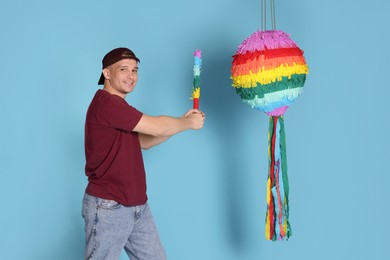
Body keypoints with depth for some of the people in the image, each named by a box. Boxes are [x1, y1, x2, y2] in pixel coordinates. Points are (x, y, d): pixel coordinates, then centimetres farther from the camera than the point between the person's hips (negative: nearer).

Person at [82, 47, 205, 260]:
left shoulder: (117, 106, 16)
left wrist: (182, 121, 8)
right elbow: (156, 127, -17)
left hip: (137, 206, 10)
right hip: (108, 207, -9)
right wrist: (189, 123, 0)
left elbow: (144, 141, 17)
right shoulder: (106, 103, -18)